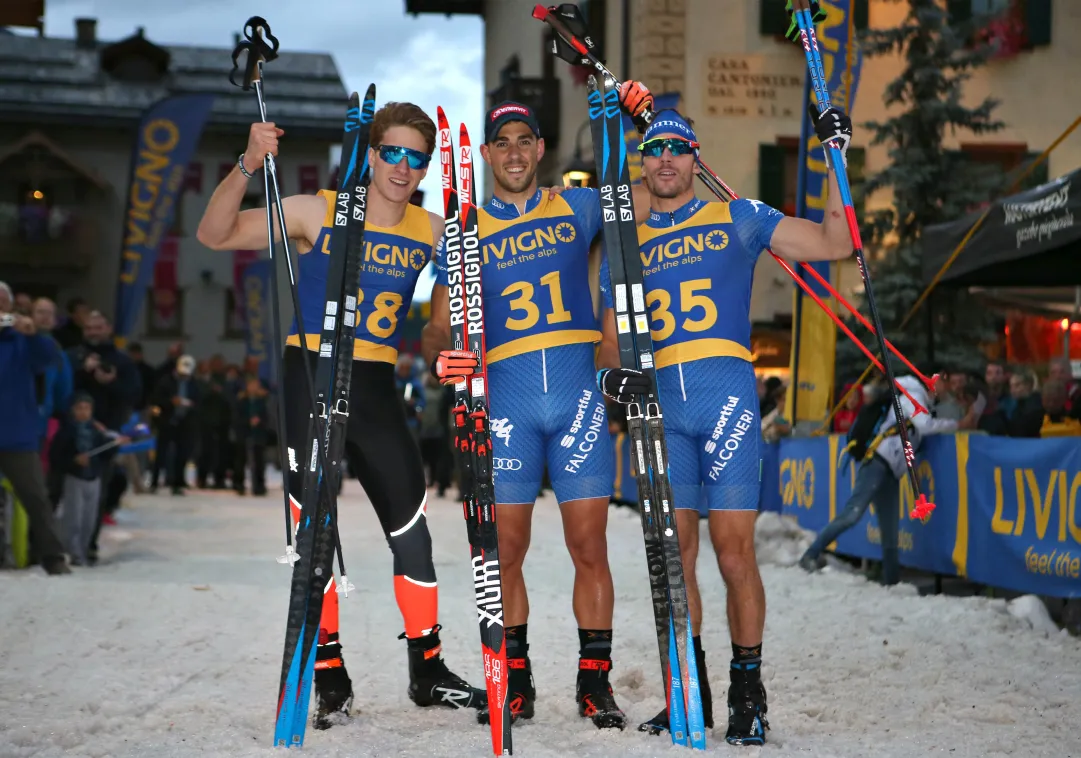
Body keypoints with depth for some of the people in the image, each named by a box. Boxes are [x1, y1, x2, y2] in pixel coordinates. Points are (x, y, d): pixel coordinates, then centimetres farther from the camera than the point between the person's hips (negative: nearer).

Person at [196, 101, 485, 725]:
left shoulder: (433, 233, 4)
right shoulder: (317, 213, -5)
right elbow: (216, 235, -8)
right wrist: (248, 167, -23)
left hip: (376, 391, 3)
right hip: (312, 380, -3)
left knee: (413, 530, 3)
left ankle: (429, 671, 17)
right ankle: (330, 678, 13)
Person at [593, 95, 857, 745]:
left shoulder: (739, 219, 11)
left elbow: (835, 244, 5)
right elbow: (614, 342, 19)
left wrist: (836, 156, 0)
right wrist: (614, 374, -4)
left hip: (728, 396, -3)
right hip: (660, 406, 3)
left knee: (734, 551, -7)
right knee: (675, 552, 2)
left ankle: (748, 692, 7)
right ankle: (690, 692, 13)